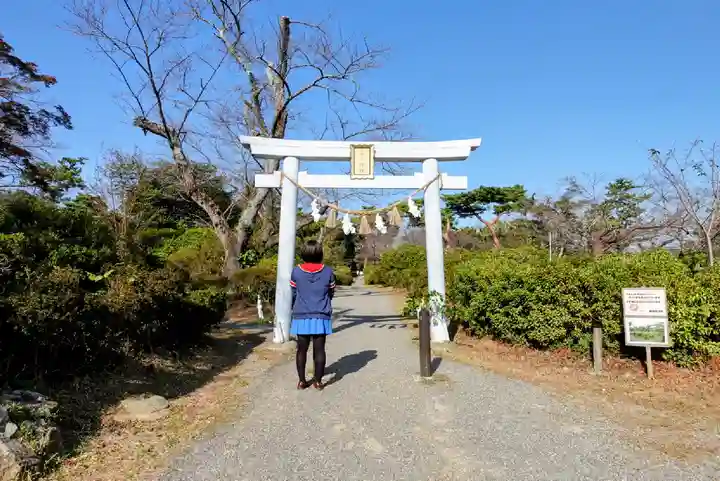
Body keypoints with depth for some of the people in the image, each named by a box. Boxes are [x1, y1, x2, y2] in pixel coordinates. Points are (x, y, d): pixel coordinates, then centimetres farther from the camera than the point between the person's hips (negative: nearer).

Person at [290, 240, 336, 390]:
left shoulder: (296, 271, -4)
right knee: (319, 349, 7)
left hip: (301, 317, 1)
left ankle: (302, 381, 19)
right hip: (321, 317, -1)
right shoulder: (328, 272, -4)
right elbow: (331, 294, 7)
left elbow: (293, 294, 5)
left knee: (302, 349, 11)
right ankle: (318, 381, 14)